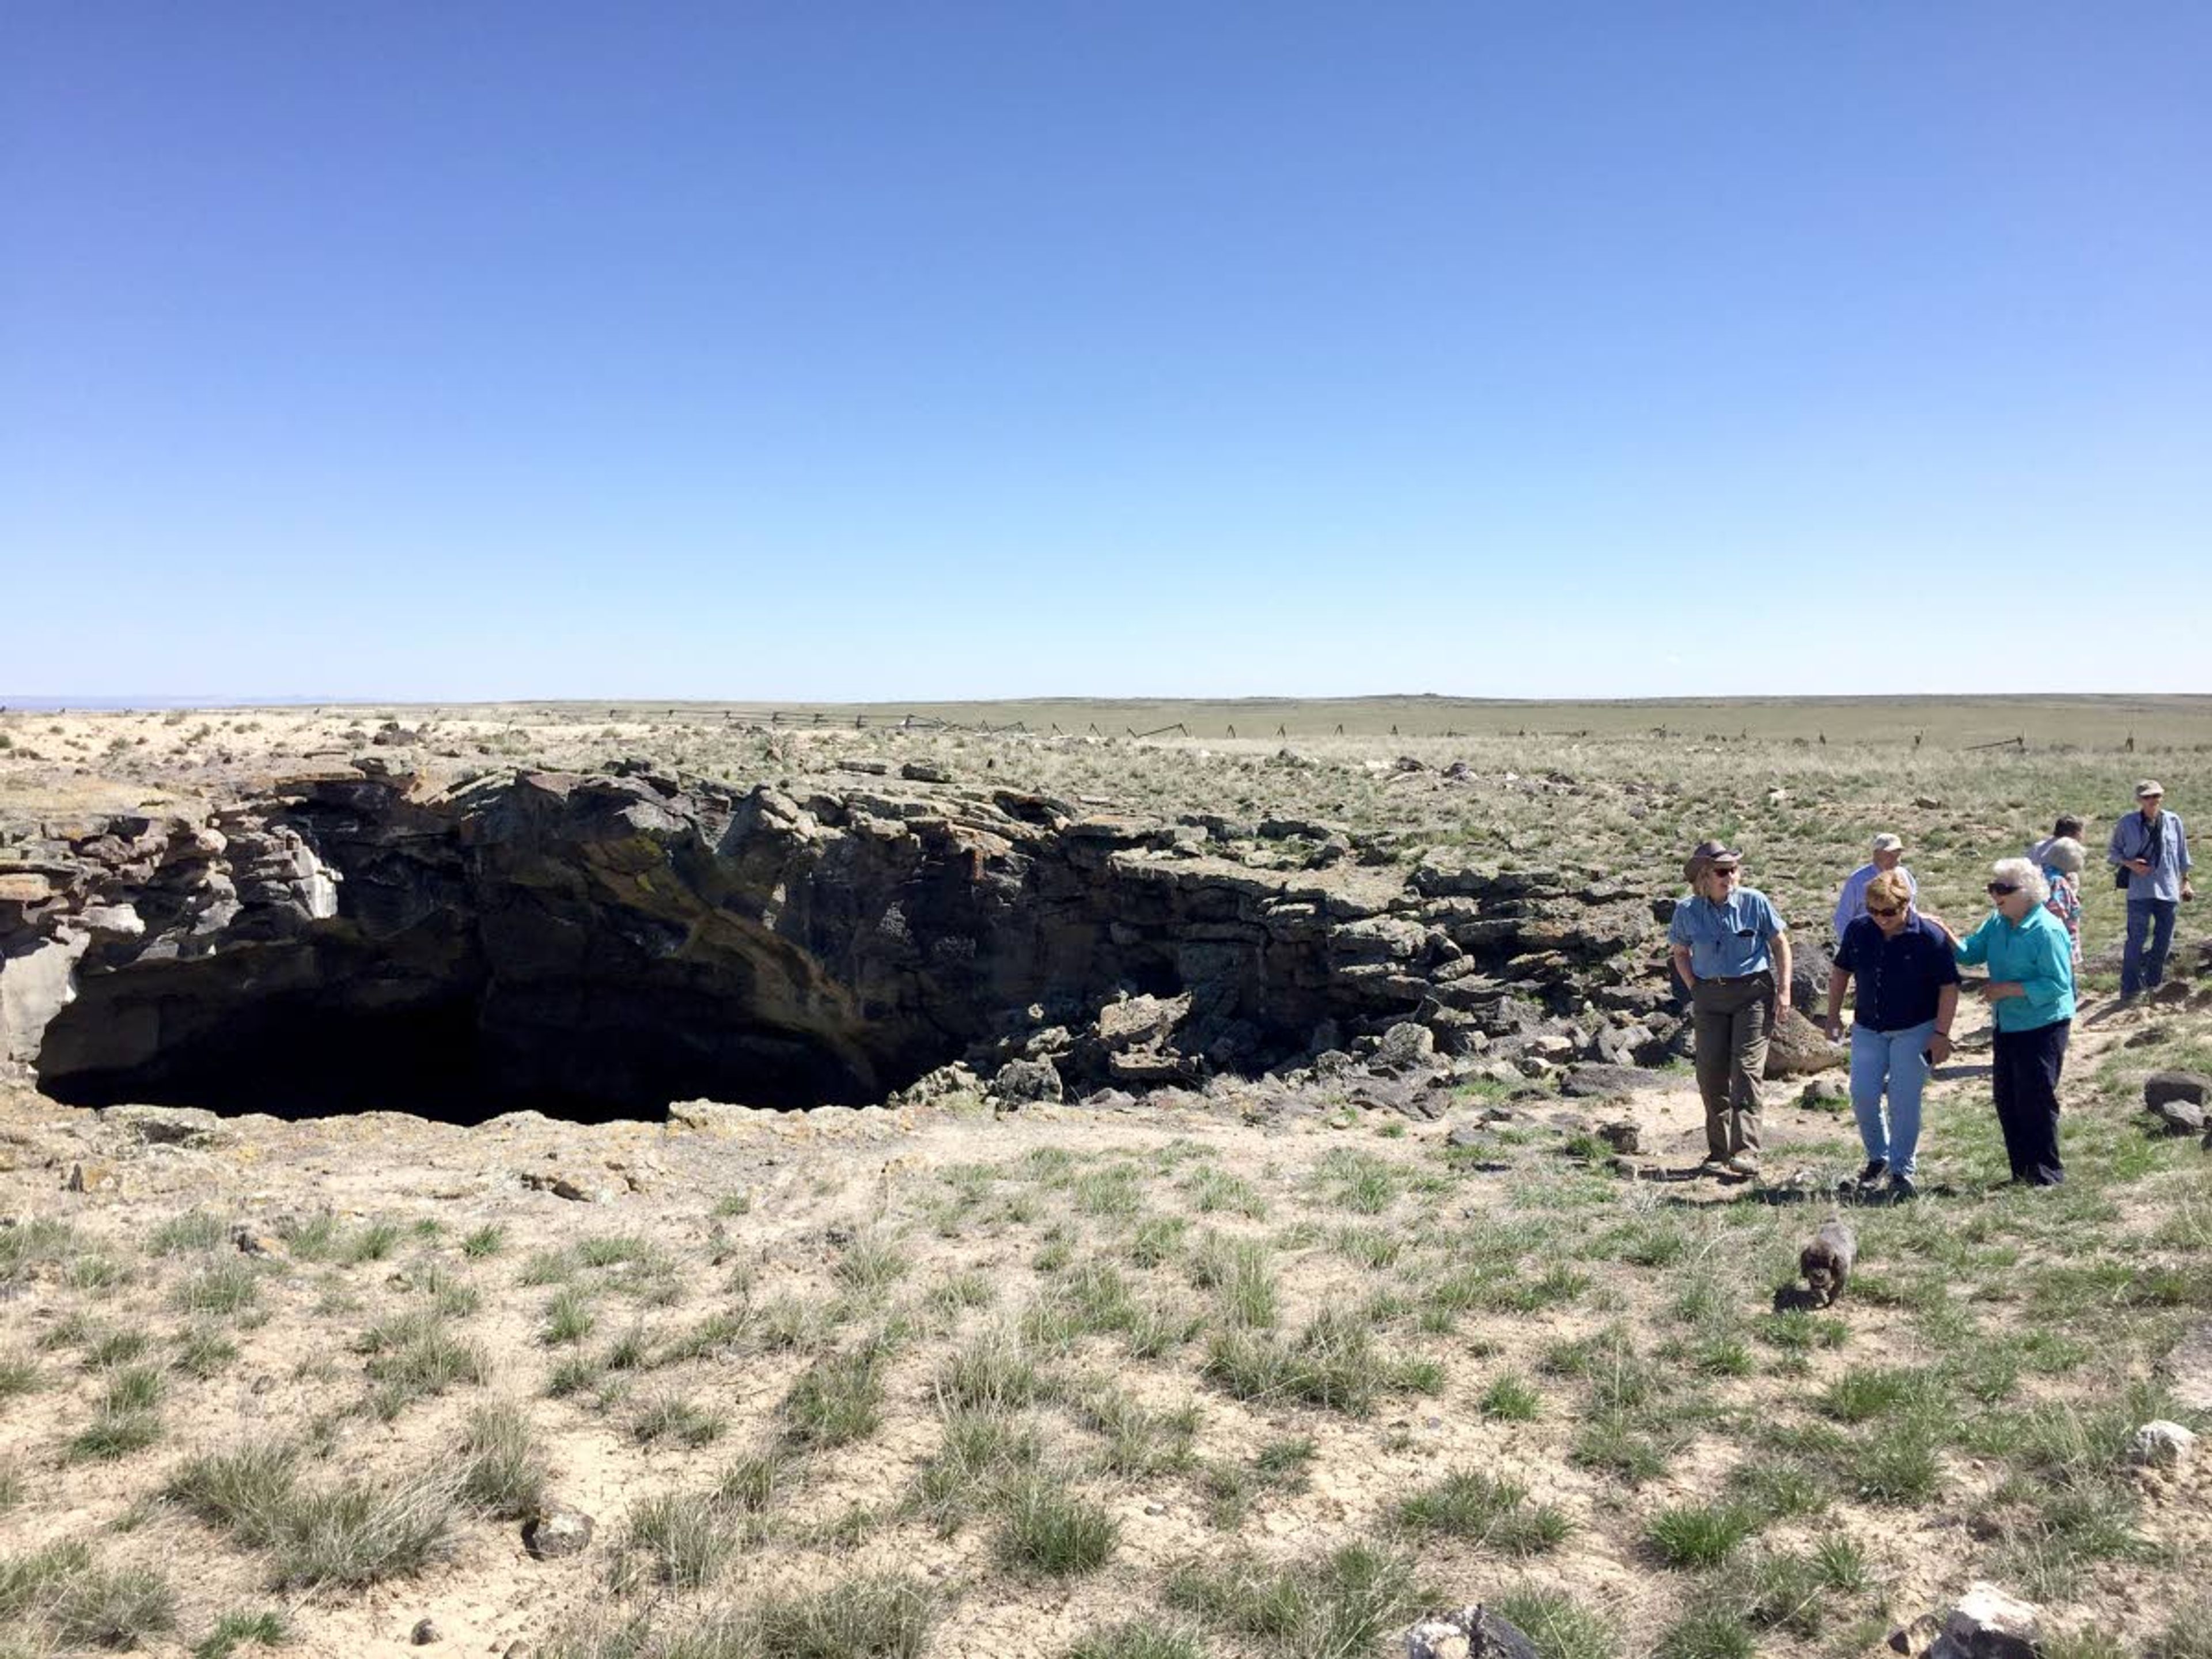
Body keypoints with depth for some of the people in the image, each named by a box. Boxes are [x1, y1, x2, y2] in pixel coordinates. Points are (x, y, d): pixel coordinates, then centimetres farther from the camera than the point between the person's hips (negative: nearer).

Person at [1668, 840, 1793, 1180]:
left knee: (1746, 1069, -12)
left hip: (1754, 991, -3)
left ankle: (1746, 1152, -14)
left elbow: (1780, 944, 4)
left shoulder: (1754, 902, -5)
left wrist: (1784, 992, -2)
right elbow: (1680, 953, 15)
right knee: (1710, 1073, 2)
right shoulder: (1688, 911, 0)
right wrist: (1696, 991, 4)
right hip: (1710, 996, 3)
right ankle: (1719, 1152, 15)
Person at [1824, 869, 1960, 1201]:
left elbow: (1949, 987, -10)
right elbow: (1841, 972, 11)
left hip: (1915, 1030, -4)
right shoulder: (1858, 931, -2)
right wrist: (1834, 1017, 9)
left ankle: (1903, 1170, 11)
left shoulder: (1930, 937, -14)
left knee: (1904, 1102, -3)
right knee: (1862, 1096, 0)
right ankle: (1878, 1157, 22)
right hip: (1868, 1028, 4)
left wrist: (1941, 1034, -14)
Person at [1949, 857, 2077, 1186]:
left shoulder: (2047, 930, -19)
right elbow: (1970, 952, 8)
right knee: (2006, 1099, 13)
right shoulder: (1997, 923, 5)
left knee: (2036, 1101, -2)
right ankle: (2022, 1172, 25)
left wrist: (2008, 989, -22)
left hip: (2043, 1026, -8)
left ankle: (2047, 1174, 11)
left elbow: (2058, 984, -21)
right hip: (2008, 1024, 8)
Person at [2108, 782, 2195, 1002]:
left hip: (2168, 890, 3)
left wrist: (2185, 881, 17)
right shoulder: (2127, 824, -4)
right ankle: (2130, 987, -1)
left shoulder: (2173, 821, 4)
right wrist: (2130, 863, -12)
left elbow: (2182, 854, 15)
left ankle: (2153, 980, 28)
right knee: (2137, 938, -7)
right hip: (2140, 890, -3)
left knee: (2164, 938, 10)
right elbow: (2113, 853, 6)